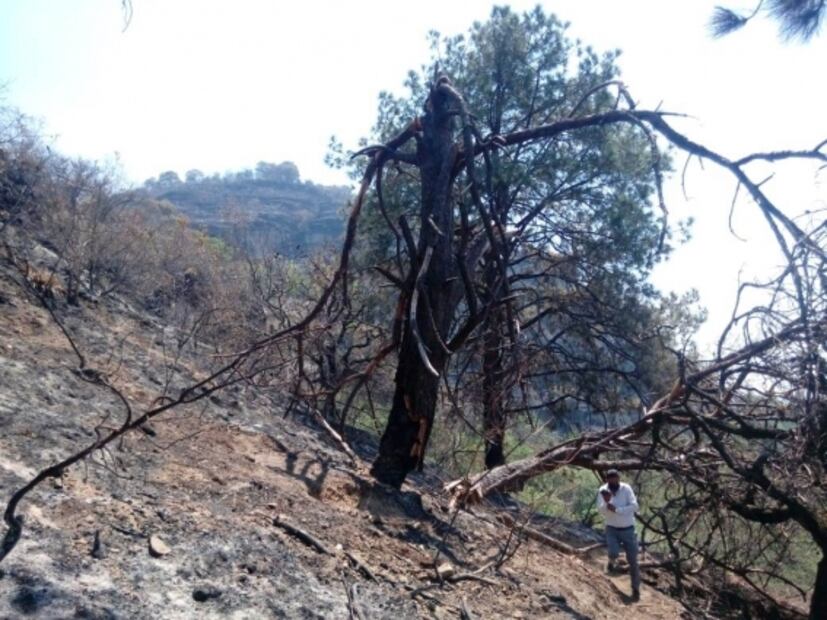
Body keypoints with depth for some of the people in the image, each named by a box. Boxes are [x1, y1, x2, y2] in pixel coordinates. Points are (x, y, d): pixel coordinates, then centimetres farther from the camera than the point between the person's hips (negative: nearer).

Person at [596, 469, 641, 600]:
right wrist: (606, 502, -39)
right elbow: (601, 511, -18)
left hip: (628, 530, 0)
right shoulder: (603, 490, -9)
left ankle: (636, 588, 24)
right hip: (612, 530, 0)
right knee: (614, 553, -24)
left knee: (632, 560, 4)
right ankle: (611, 561, 14)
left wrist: (616, 509, -28)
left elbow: (635, 506, -22)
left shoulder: (626, 488, -13)